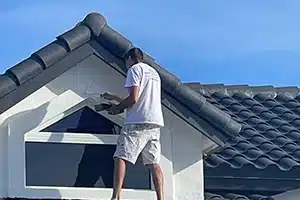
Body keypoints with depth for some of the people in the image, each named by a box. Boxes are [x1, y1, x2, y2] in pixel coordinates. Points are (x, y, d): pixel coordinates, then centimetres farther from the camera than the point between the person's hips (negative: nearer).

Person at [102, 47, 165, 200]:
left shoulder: (134, 69, 0)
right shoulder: (154, 73, 26)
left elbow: (133, 98, -12)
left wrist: (117, 107, 5)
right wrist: (114, 97, 40)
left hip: (138, 122, -8)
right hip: (155, 122, 8)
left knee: (121, 157, -10)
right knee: (153, 163, 3)